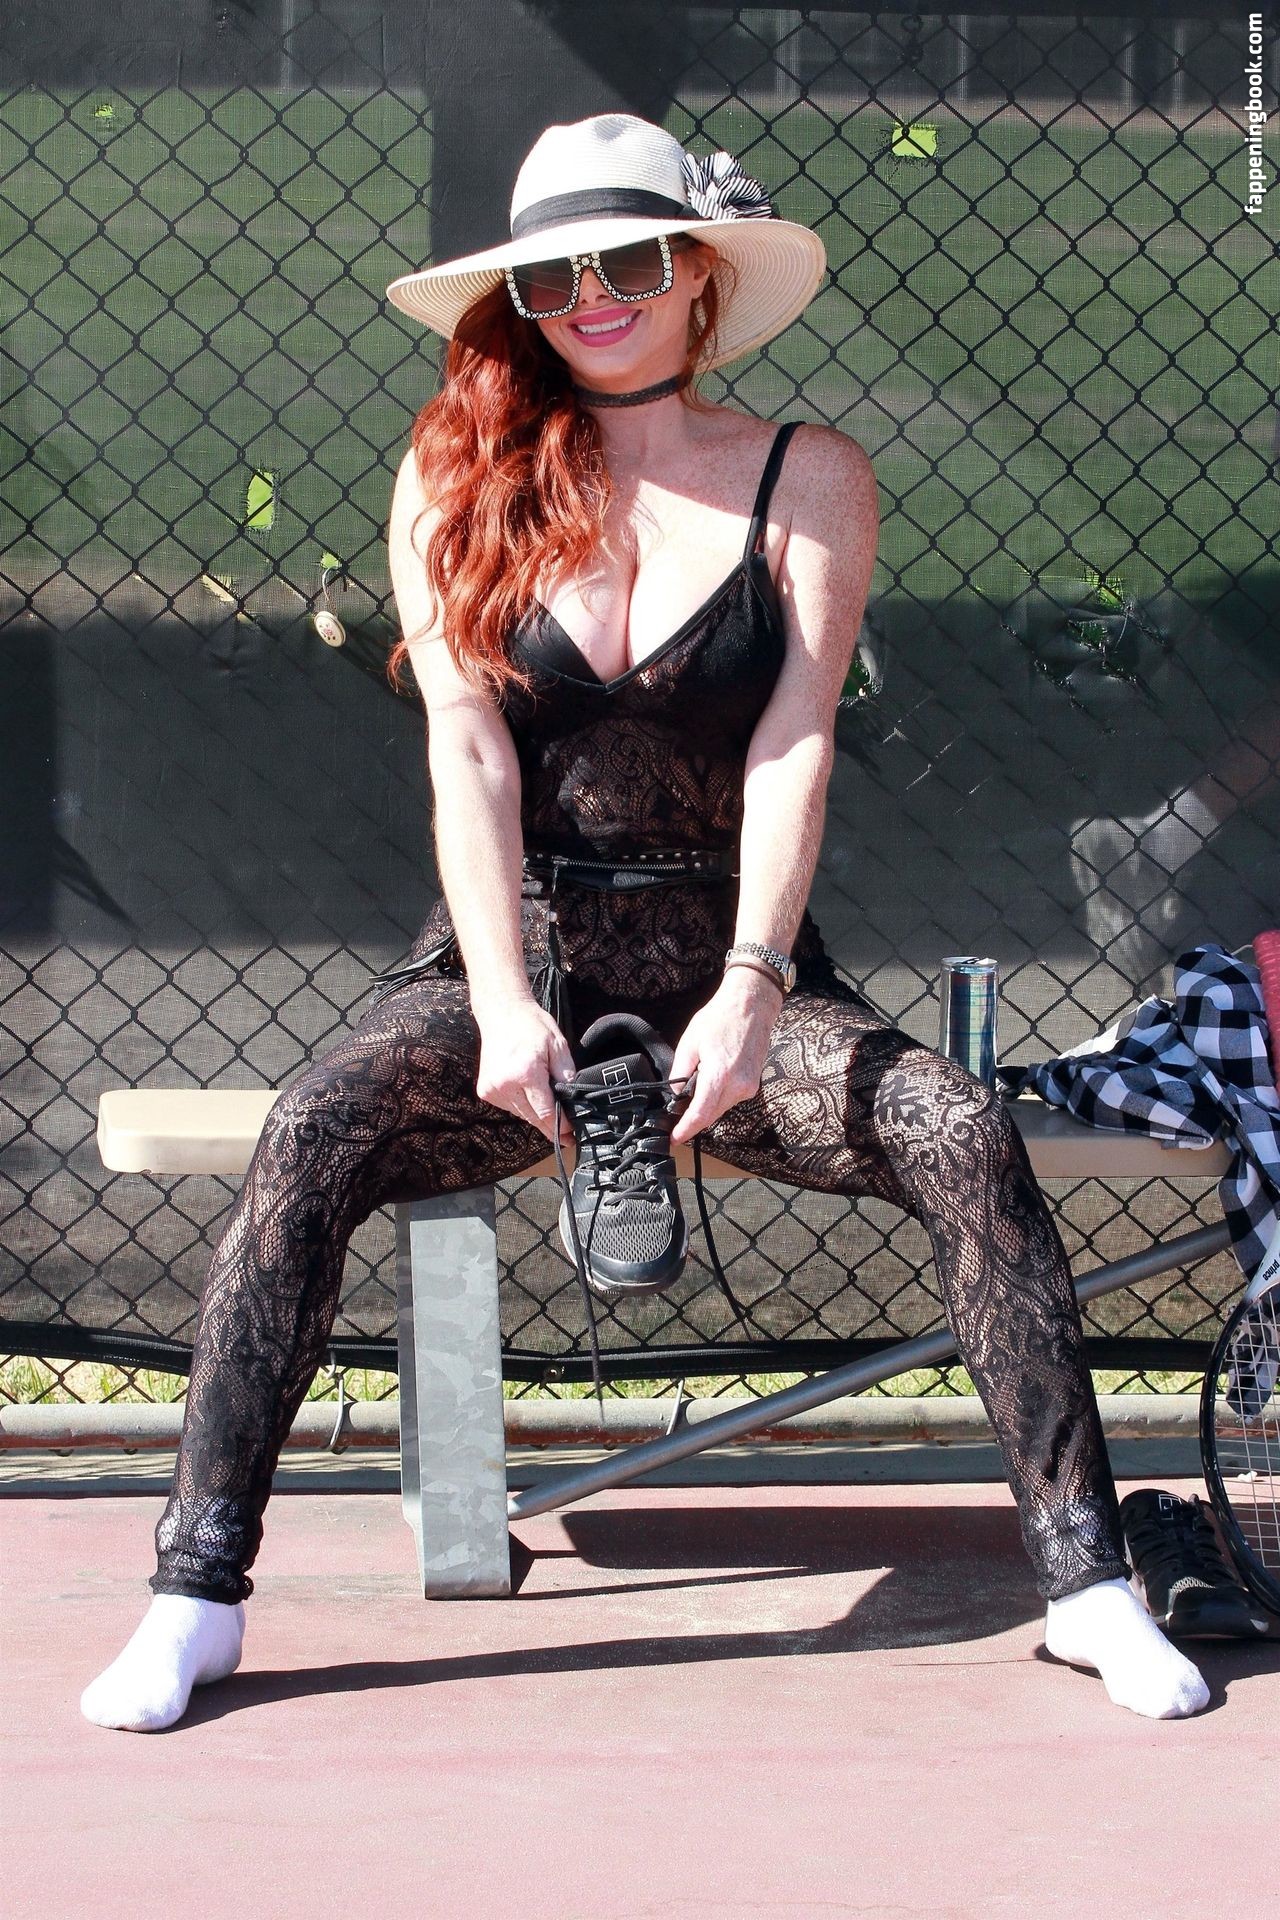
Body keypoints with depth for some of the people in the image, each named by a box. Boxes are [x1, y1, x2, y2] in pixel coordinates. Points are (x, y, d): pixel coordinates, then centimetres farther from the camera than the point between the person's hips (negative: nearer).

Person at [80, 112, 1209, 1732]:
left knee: (964, 1133, -25)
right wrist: (504, 1004, -19)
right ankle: (197, 1593, -20)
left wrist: (750, 993, -21)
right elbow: (467, 750, -6)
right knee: (312, 1137, -28)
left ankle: (1082, 1575, -15)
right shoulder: (457, 476, 4)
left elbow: (790, 750, -7)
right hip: (505, 967, 0)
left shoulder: (807, 480, 4)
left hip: (724, 971, 0)